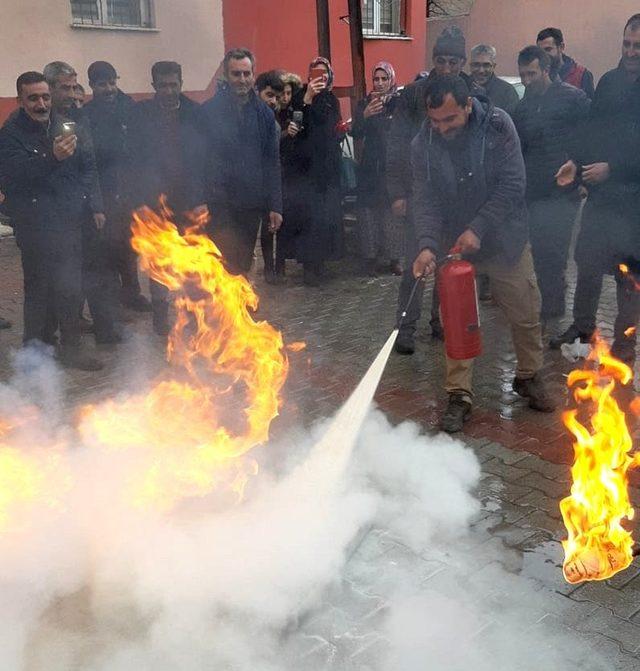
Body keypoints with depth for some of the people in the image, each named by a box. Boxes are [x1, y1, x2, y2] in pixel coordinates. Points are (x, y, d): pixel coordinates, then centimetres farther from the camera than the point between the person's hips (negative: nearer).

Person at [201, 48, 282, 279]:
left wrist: (275, 206, 3)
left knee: (243, 267, 13)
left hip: (252, 206, 4)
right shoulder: (208, 111, -4)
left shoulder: (264, 113, 7)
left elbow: (272, 163, 8)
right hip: (220, 207, -4)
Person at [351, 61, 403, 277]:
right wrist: (364, 116, -17)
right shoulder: (365, 103, 8)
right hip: (370, 166, 1)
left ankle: (393, 257, 5)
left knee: (393, 210, -4)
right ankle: (371, 257, 5)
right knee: (369, 210, -3)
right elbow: (356, 134, -1)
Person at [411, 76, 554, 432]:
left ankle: (529, 376, 33)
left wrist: (478, 229, -26)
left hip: (505, 239, 0)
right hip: (453, 243, 1)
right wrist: (428, 245, -30)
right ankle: (459, 395, 14)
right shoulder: (423, 145, -13)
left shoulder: (498, 125, -18)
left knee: (526, 313, 9)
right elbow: (426, 201, -13)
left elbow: (513, 185, -19)